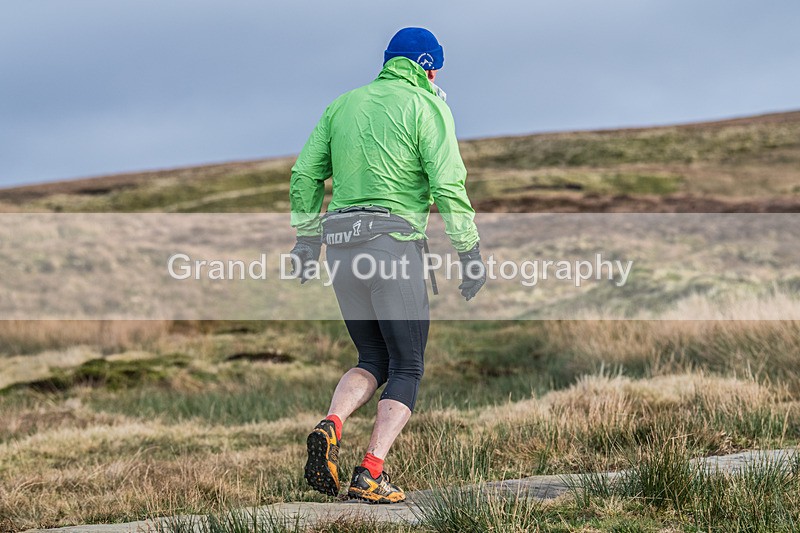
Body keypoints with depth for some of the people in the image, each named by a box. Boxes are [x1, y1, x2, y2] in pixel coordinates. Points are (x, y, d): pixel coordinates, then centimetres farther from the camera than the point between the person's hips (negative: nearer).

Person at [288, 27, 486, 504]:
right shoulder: (428, 106, 0)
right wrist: (470, 252, -5)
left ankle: (331, 427, -11)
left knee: (374, 360, 17)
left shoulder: (344, 103, 17)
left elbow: (306, 174, 14)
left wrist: (306, 239, 20)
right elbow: (448, 186, -9)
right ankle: (371, 473, -11)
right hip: (395, 241, -5)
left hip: (341, 238, 5)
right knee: (407, 369, 3)